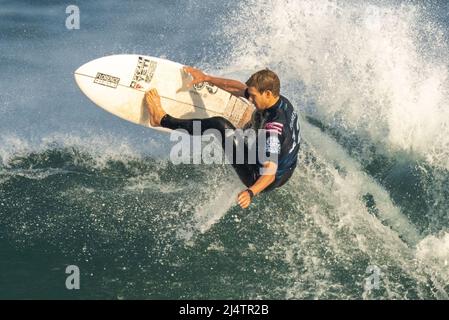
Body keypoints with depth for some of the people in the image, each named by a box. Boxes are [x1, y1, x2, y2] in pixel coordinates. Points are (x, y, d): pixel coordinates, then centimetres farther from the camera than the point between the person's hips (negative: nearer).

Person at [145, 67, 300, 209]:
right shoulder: (280, 101, -7)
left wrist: (251, 192, -57)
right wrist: (206, 78, 5)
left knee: (220, 124, -15)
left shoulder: (273, 128, -33)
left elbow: (269, 174, -40)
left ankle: (161, 119, -3)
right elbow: (238, 88, 5)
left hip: (258, 179, -8)